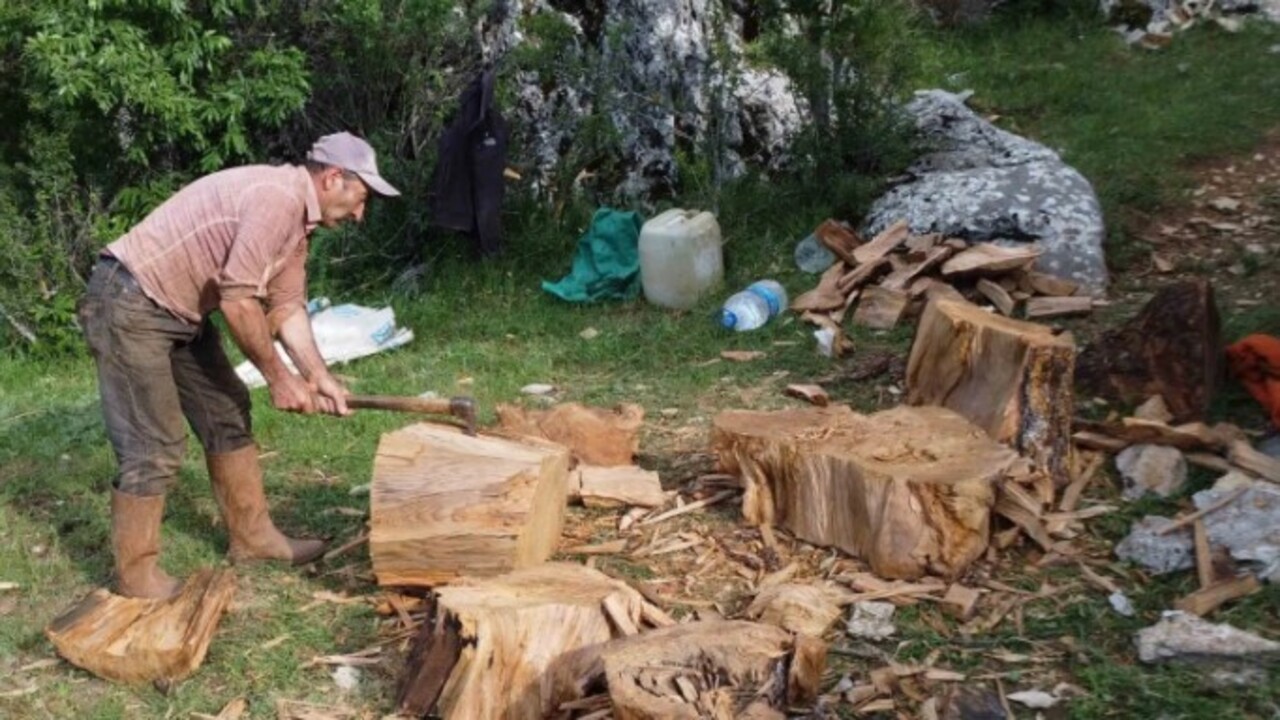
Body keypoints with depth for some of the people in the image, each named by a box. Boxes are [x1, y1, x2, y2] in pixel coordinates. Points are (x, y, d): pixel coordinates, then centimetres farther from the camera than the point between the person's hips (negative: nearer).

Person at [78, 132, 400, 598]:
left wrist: (319, 377, -4)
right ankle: (135, 575, 8)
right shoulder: (277, 197, -23)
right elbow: (238, 300, -26)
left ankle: (252, 536, 26)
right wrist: (279, 378, -16)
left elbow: (286, 306, 9)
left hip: (180, 309, 11)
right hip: (128, 302, -11)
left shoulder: (299, 216, 9)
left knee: (227, 414, 14)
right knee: (154, 447, -7)